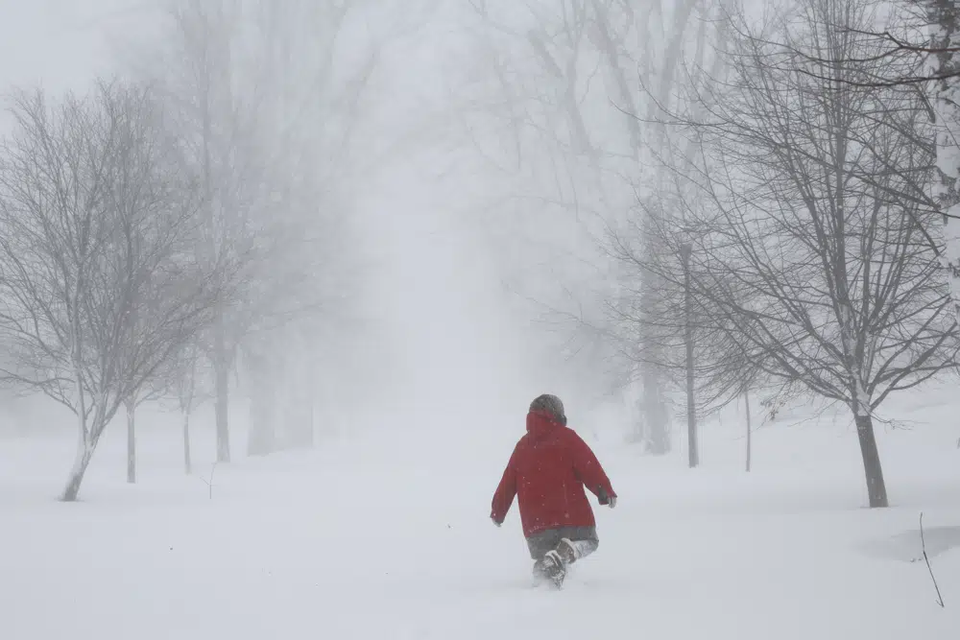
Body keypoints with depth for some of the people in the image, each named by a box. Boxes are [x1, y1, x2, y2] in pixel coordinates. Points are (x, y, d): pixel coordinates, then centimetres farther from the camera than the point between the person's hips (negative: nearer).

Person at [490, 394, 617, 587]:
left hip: (535, 520, 4)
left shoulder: (522, 445, 12)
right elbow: (590, 467, -7)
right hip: (571, 513, -4)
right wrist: (606, 492, 1)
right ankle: (566, 551, -19)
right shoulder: (566, 437, 0)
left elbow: (508, 482, 14)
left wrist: (498, 512, 23)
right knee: (588, 541, 15)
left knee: (544, 559, 20)